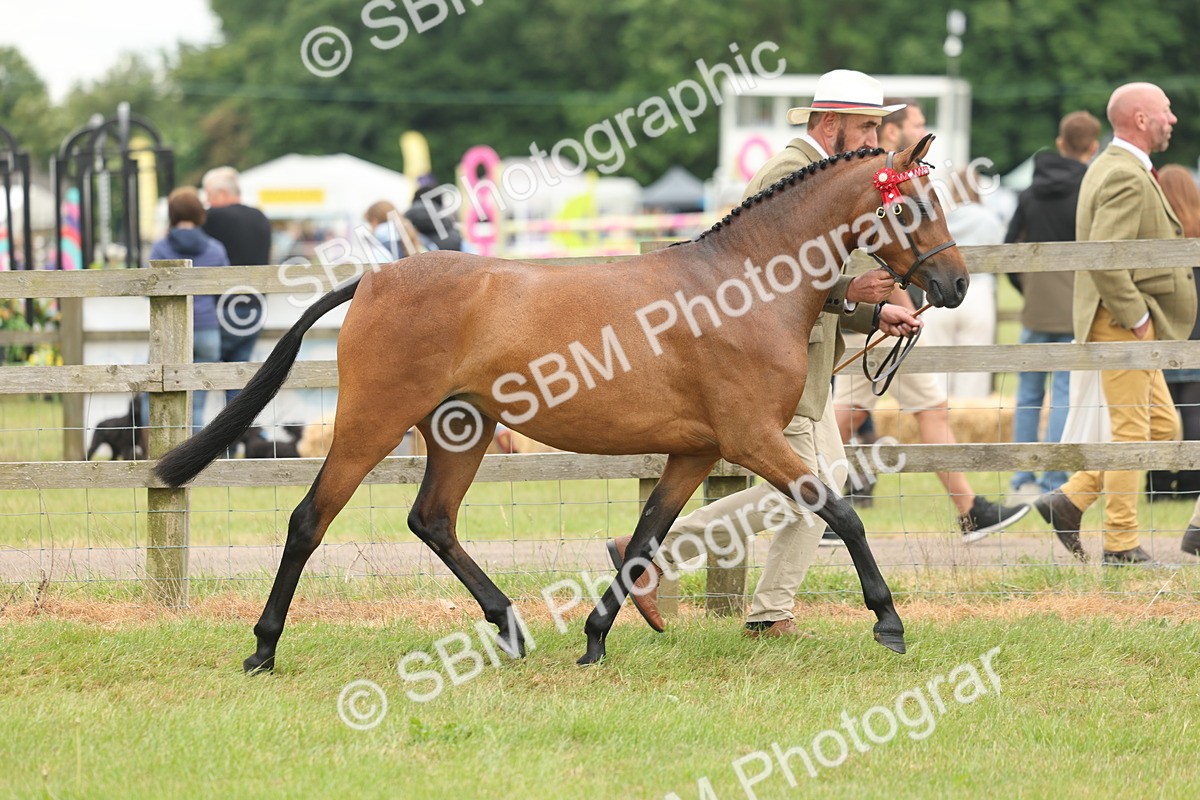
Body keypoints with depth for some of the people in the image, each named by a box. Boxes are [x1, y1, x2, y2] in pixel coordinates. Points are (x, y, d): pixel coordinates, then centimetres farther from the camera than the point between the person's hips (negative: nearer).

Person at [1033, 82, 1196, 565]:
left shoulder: (1111, 168, 17)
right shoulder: (1126, 177, -17)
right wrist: (1136, 318, -20)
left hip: (1133, 324, 10)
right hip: (1121, 324, -10)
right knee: (1130, 430, -5)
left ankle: (1069, 502, 14)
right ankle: (1121, 546, 0)